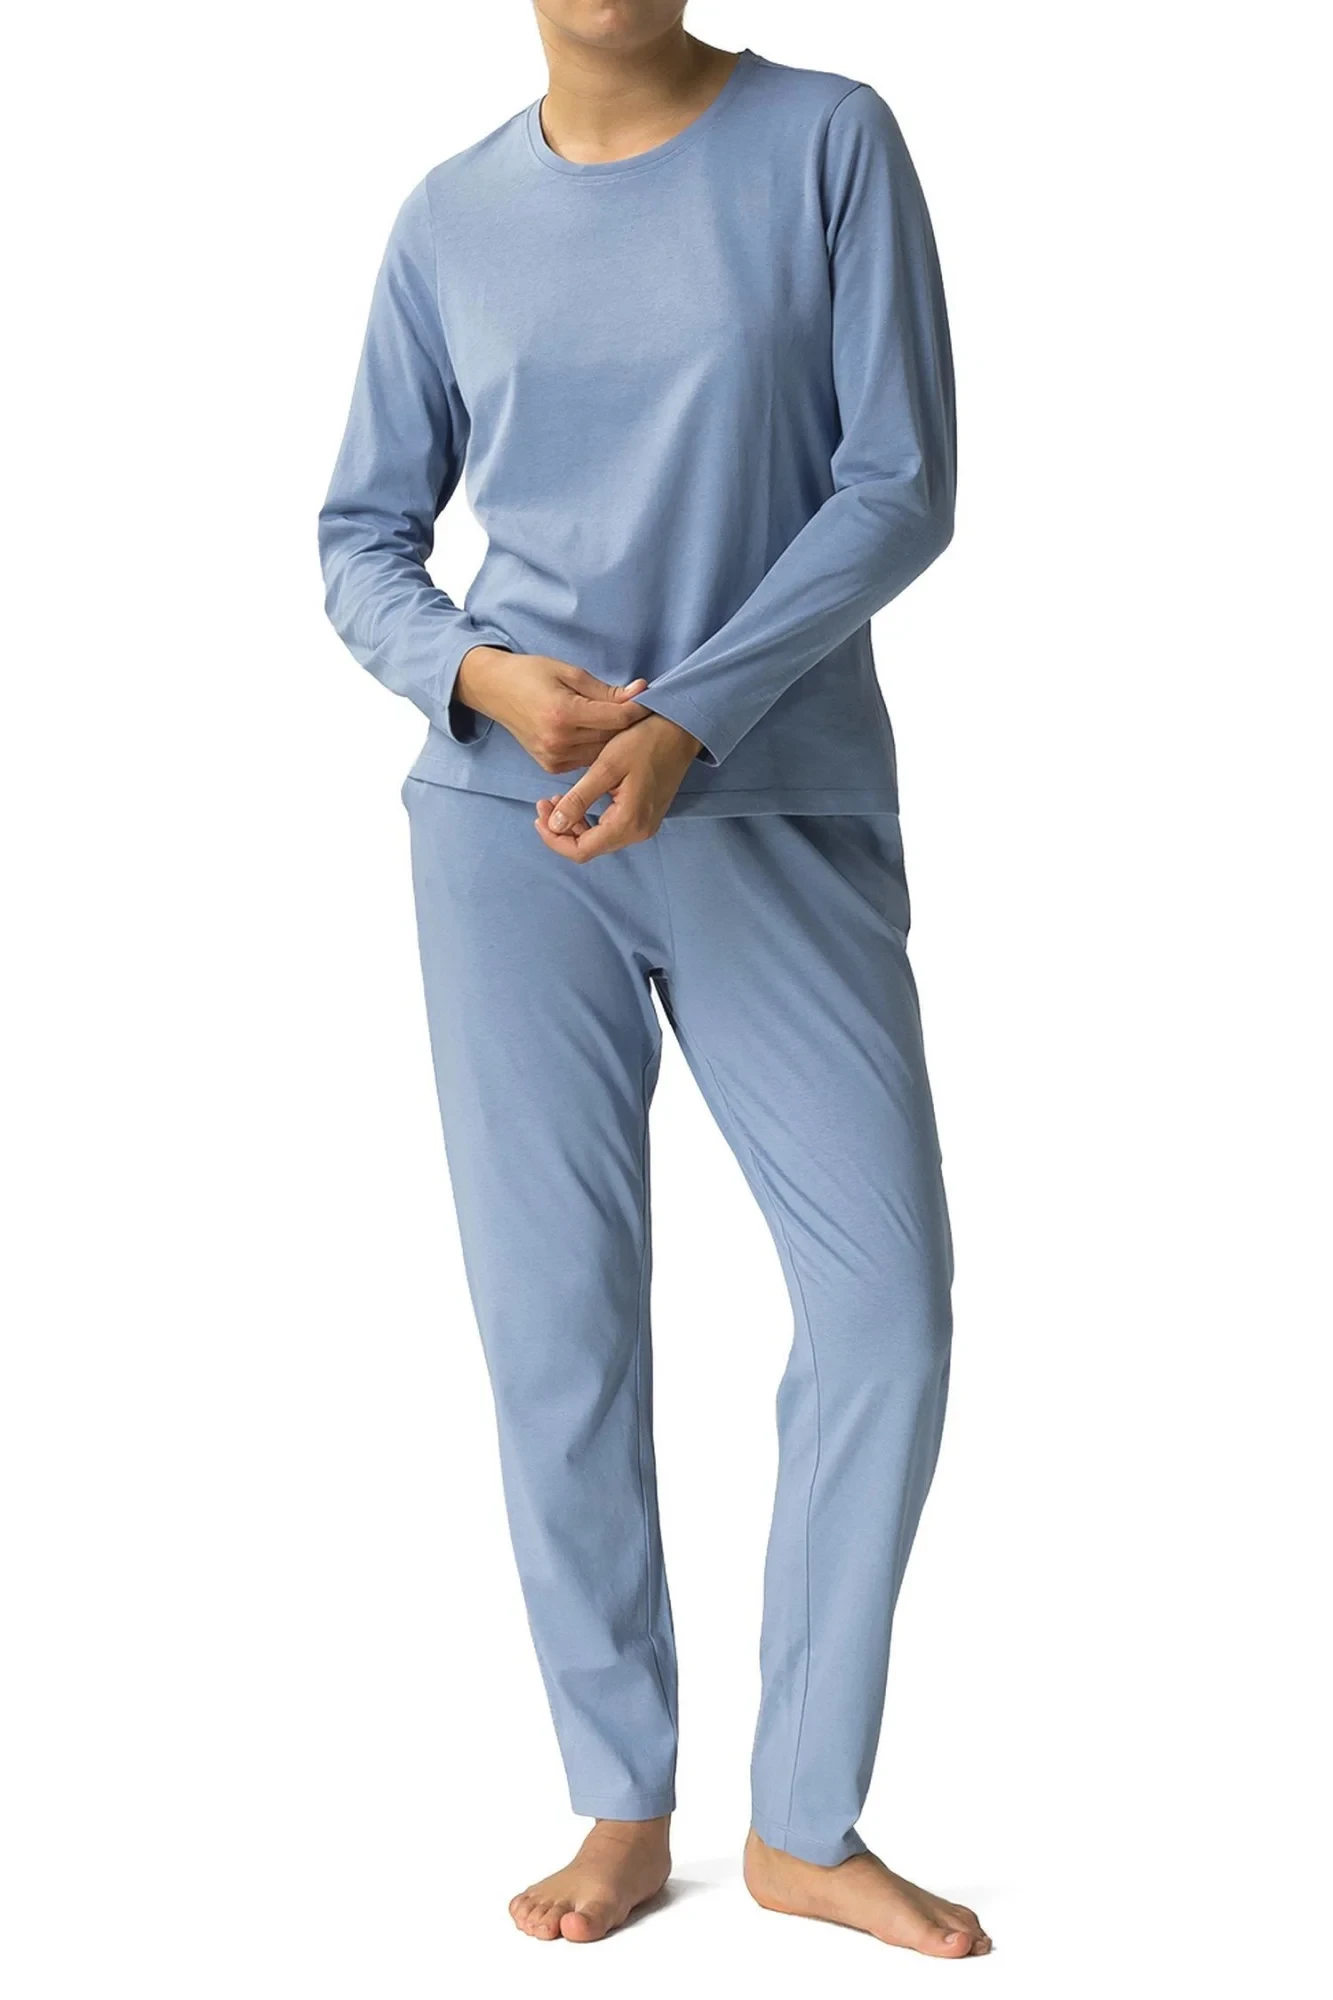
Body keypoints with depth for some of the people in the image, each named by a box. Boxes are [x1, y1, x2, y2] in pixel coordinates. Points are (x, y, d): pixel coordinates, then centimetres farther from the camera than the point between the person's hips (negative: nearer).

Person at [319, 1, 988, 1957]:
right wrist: (481, 675, -10)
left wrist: (688, 719, -16)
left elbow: (901, 487, -5)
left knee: (886, 1297, -6)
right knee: (559, 1321, 0)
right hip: (509, 826, 1)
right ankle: (624, 1808, 14)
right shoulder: (451, 218, 7)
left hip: (785, 818, -1)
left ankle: (808, 1822, 9)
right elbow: (361, 541, 11)